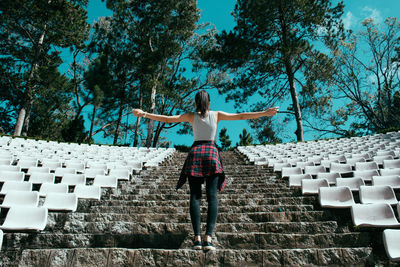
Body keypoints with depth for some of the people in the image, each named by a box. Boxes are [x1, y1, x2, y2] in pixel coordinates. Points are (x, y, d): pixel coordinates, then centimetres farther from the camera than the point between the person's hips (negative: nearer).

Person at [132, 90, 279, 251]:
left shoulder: (191, 116, 9)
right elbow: (241, 116, 9)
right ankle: (208, 238, -13)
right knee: (212, 197, -3)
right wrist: (265, 113, 15)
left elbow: (166, 119, 9)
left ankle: (197, 238, -9)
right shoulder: (216, 115, 9)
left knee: (195, 196, 0)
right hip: (212, 154, 0)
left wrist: (144, 114, 18)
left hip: (195, 153, 1)